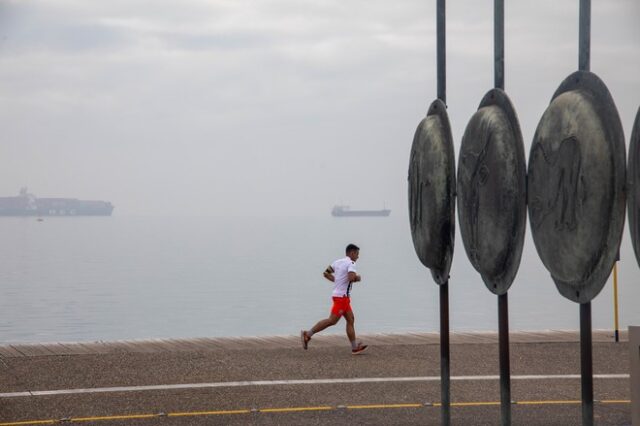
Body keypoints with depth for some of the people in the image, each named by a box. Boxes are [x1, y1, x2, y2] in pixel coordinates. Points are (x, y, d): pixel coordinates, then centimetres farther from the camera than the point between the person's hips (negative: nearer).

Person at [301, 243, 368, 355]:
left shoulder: (338, 262, 14)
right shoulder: (351, 263, -12)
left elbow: (326, 273, 16)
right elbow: (351, 278, -27)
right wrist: (357, 278, -6)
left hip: (343, 296, 10)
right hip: (342, 296, -10)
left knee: (350, 320, 9)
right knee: (332, 320, -11)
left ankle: (355, 347, 9)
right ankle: (307, 334, -10)